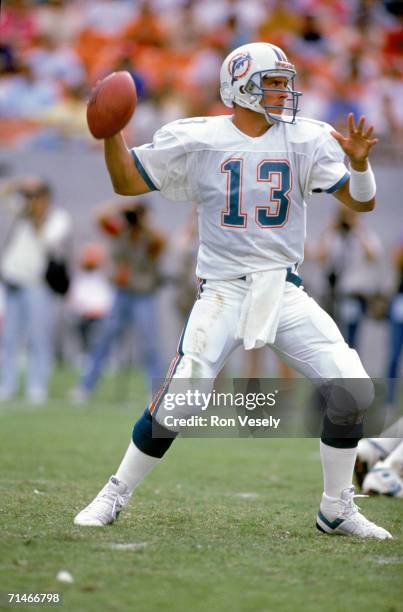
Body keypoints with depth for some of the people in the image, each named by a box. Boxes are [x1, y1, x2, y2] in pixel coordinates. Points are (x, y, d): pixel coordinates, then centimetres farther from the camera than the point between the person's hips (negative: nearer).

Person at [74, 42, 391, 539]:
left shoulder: (307, 140, 3)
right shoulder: (197, 140, -1)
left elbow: (361, 203, 0)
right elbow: (126, 182, 6)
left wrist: (359, 162, -20)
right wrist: (111, 133, -12)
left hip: (285, 293, 3)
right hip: (222, 293, -3)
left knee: (353, 390, -10)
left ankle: (336, 511, 7)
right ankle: (115, 495, 6)